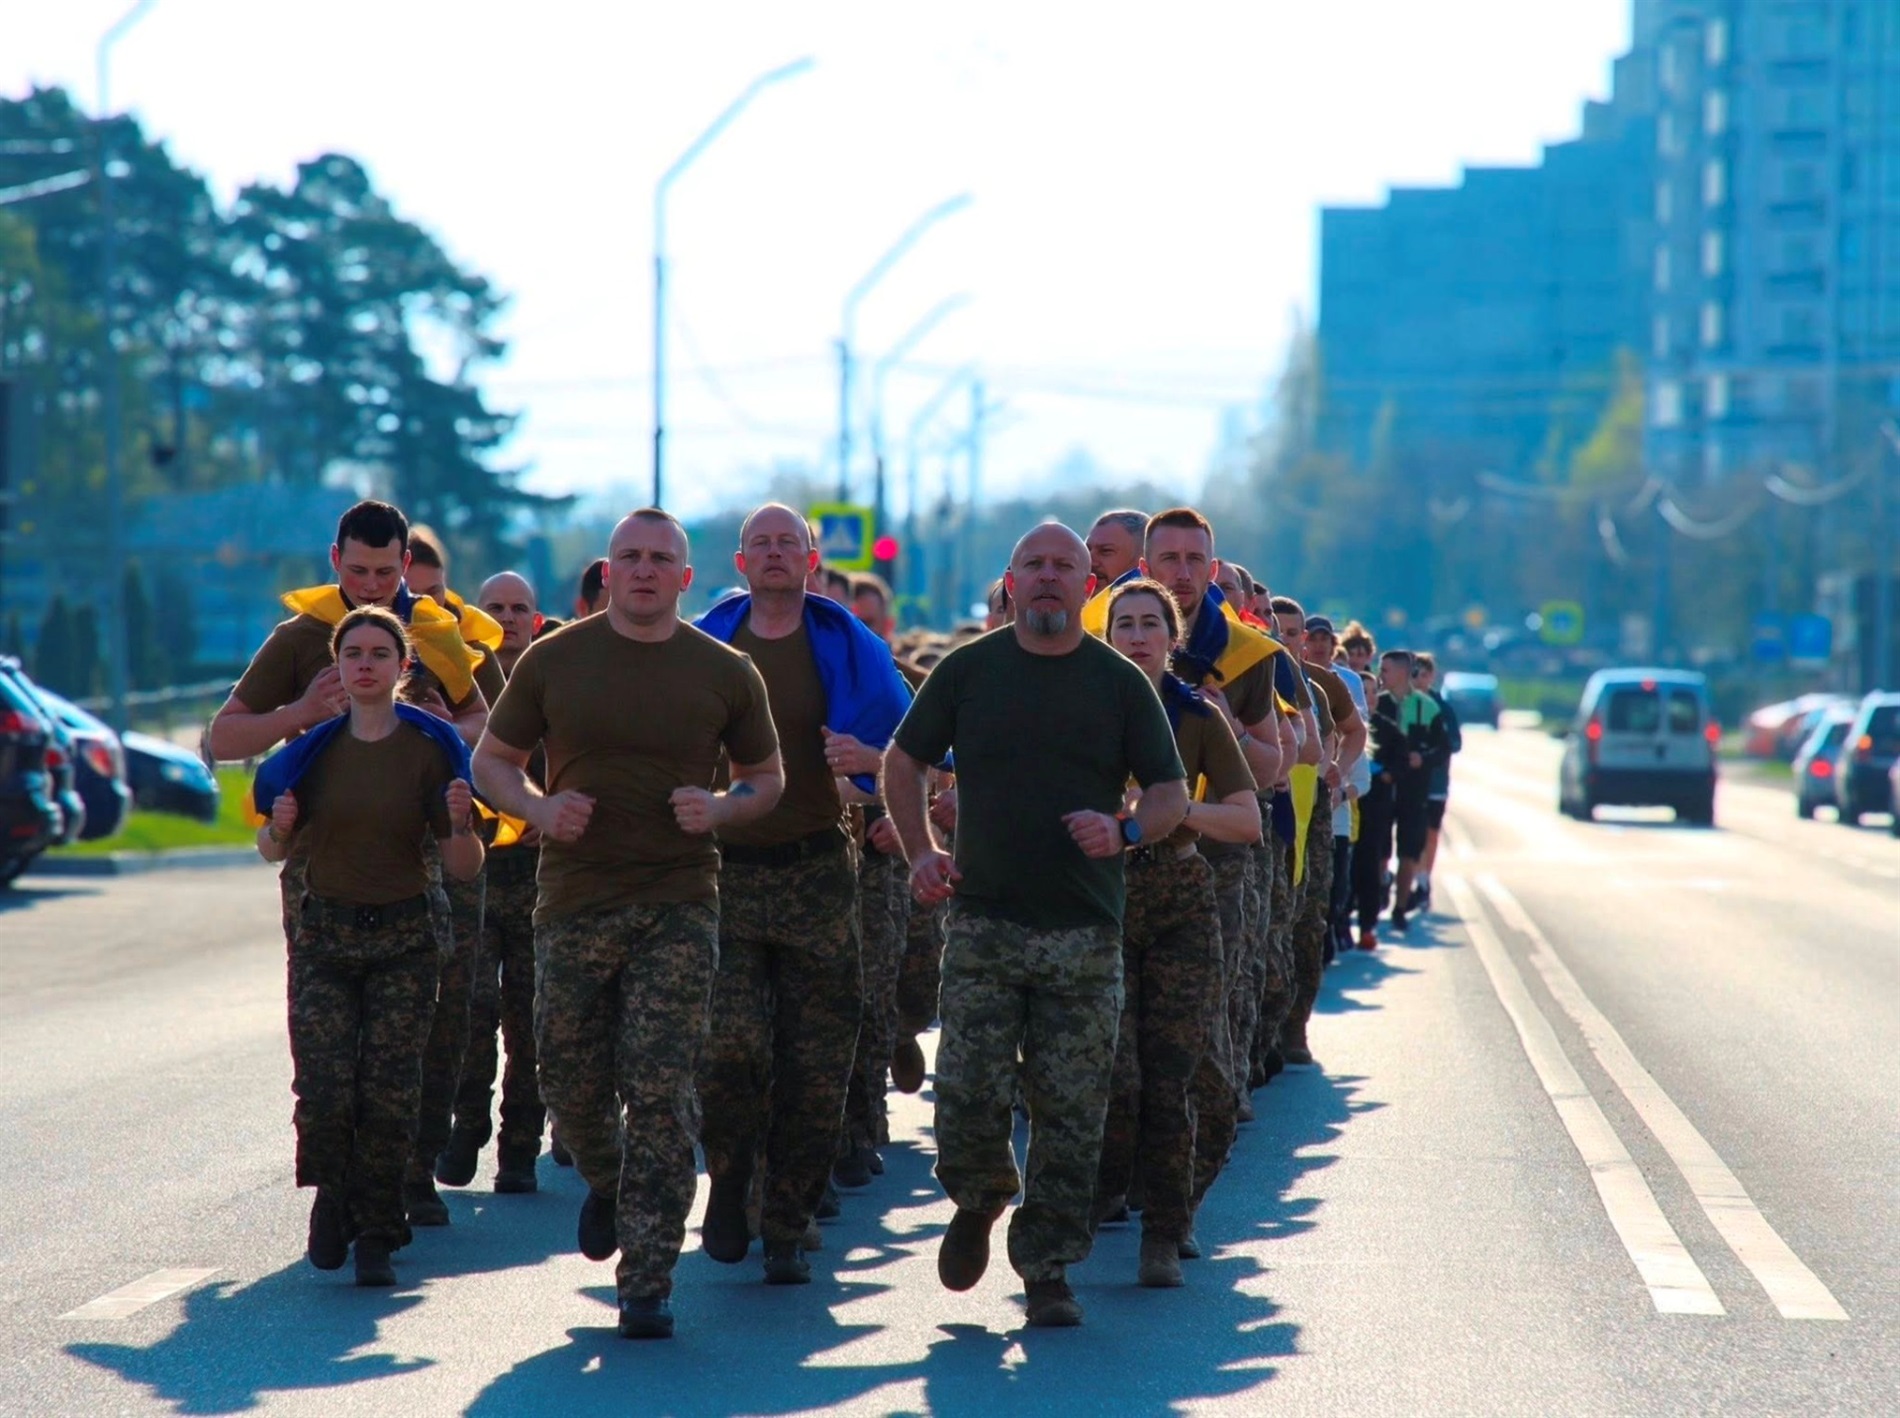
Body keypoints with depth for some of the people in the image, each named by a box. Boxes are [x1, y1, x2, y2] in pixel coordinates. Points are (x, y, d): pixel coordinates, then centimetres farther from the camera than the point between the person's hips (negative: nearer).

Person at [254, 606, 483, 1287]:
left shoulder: (430, 749, -3)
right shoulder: (313, 749, 2)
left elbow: (465, 869, -2)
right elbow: (273, 851, 11)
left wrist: (460, 823, -22)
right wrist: (279, 828, -12)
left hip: (402, 940, -1)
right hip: (324, 936, 1)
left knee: (389, 1096, -6)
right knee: (323, 1090, -8)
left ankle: (376, 1237, 8)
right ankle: (333, 1197, 21)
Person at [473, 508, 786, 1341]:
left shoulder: (725, 673, 4)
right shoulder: (553, 661, 4)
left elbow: (767, 777, 14)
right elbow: (492, 762, 11)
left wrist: (719, 810, -7)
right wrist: (540, 808, -9)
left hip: (679, 904, -1)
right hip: (573, 902, 1)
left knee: (660, 1095, -8)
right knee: (571, 1082, 7)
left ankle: (647, 1283, -4)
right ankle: (606, 1181, 42)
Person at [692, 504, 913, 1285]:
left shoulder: (849, 647, 5)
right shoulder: (702, 644, 6)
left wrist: (865, 758, -13)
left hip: (816, 873, 1)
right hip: (722, 872, -1)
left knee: (814, 1066, 0)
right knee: (729, 1046, -15)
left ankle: (786, 1227, 11)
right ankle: (728, 1186, 10)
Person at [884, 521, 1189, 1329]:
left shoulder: (1121, 683, 6)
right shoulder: (968, 671, 6)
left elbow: (1172, 793, 6)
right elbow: (903, 762, 16)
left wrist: (1125, 831, -15)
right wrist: (921, 852, 1)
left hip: (1084, 930, 0)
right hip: (982, 921, 0)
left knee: (1070, 1113, 0)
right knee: (967, 1096, -6)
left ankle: (1048, 1269, 9)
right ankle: (979, 1201, 25)